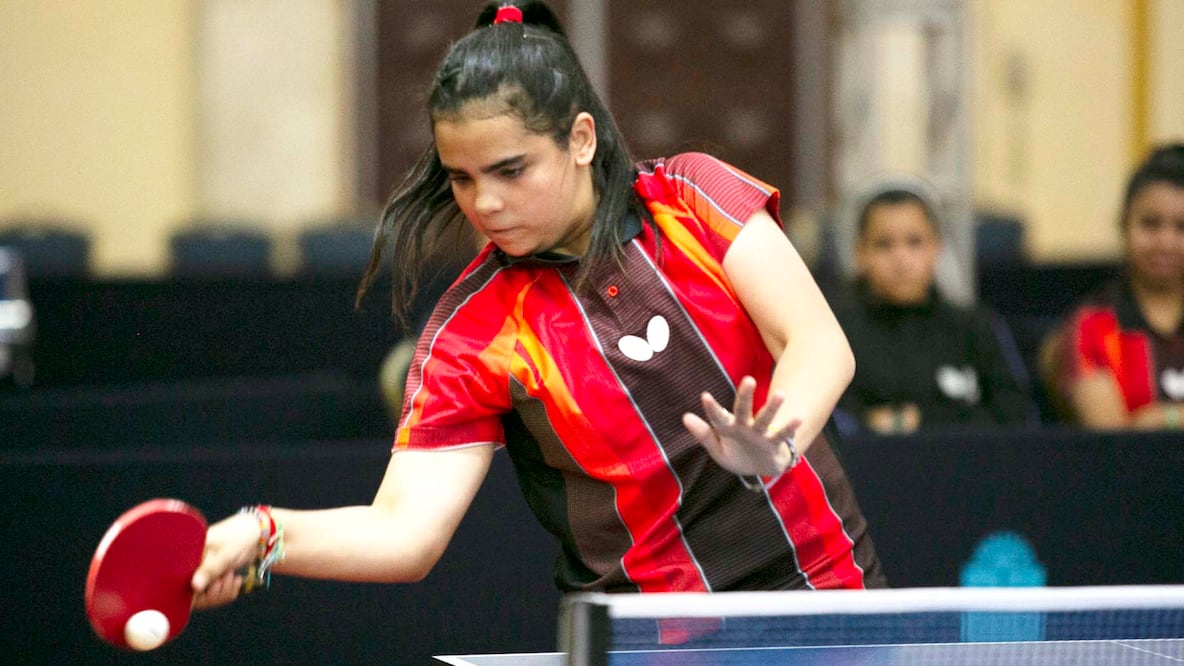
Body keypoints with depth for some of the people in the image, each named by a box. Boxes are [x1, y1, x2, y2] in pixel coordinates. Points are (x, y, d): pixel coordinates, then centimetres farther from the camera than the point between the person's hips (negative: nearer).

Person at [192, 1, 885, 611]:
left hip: (823, 581, 0)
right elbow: (405, 530, -14)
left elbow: (820, 344, -13)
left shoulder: (692, 197, -4)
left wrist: (772, 445, -35)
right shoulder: (471, 332, -7)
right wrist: (264, 537, -33)